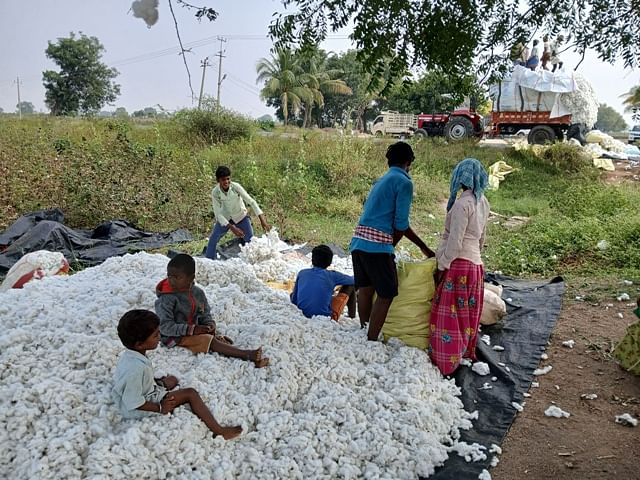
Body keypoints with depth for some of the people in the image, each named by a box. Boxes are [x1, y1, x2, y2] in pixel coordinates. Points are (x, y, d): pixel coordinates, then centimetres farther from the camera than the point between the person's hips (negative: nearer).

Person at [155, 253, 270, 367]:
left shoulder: (198, 293, 3)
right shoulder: (166, 299, -18)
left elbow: (205, 315, 14)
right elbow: (165, 326, -22)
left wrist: (210, 325, -10)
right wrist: (192, 329, -26)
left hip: (194, 332, 7)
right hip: (175, 338, -6)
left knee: (221, 340, -13)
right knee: (208, 340, -25)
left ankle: (255, 360, -28)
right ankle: (247, 355, -36)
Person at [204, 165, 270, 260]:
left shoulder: (236, 187, -29)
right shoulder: (215, 192, -26)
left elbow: (251, 202, -29)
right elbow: (218, 213, -22)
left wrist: (263, 220, -39)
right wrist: (232, 228, -32)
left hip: (240, 216, 0)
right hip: (224, 218, 0)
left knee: (251, 240, -5)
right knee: (213, 239, -3)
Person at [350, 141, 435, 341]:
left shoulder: (382, 180, 24)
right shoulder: (404, 182, -3)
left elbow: (400, 223, 26)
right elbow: (401, 224, -8)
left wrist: (424, 248, 29)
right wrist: (391, 246, 11)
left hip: (358, 240, 8)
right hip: (377, 243, -8)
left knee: (365, 290, 16)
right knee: (386, 294, 1)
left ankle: (364, 334, 26)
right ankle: (371, 340, 2)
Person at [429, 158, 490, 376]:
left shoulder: (462, 203, -18)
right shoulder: (483, 202, 8)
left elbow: (455, 241, -20)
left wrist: (442, 265, -13)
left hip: (459, 264, -9)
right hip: (476, 264, 9)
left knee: (449, 315, 1)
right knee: (468, 314, 18)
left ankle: (446, 363, 8)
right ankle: (466, 353, 31)